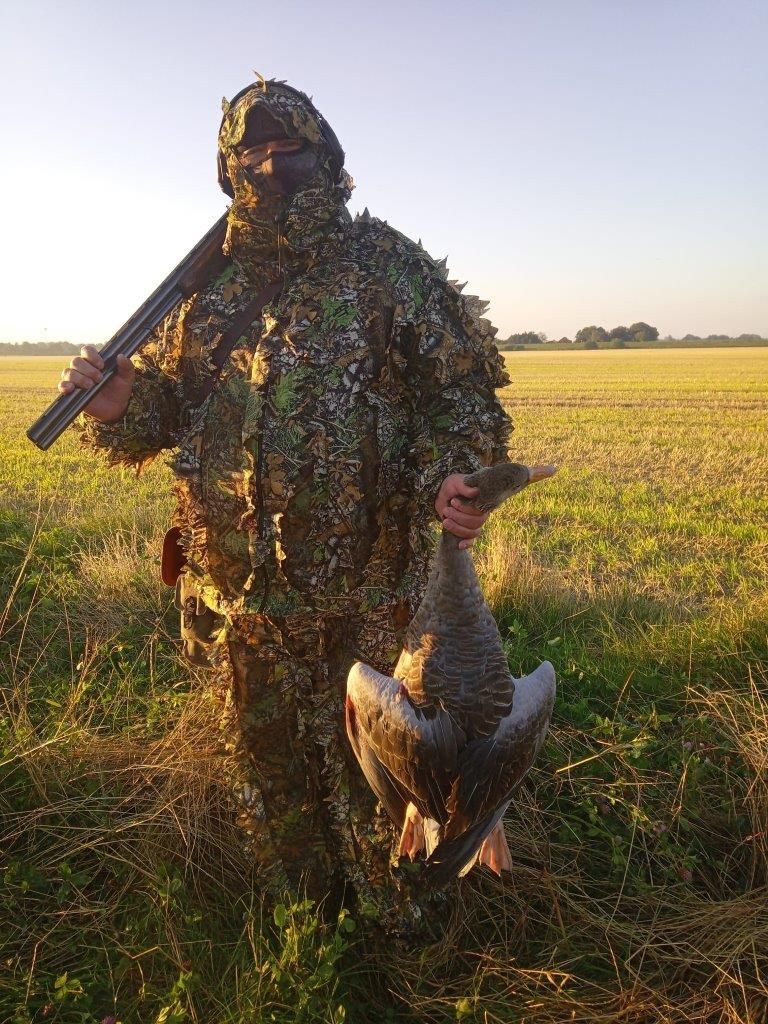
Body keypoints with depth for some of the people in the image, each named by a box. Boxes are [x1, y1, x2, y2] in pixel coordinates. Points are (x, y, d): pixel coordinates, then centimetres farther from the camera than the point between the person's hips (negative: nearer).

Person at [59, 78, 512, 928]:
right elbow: (163, 398, 16)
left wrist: (452, 475, -22)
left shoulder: (387, 264, 0)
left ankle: (400, 925, 39)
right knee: (267, 761, 20)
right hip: (248, 586, 4)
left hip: (369, 580, -4)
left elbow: (462, 387, -2)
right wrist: (111, 394, -7)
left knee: (372, 754, 9)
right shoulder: (210, 288, 10)